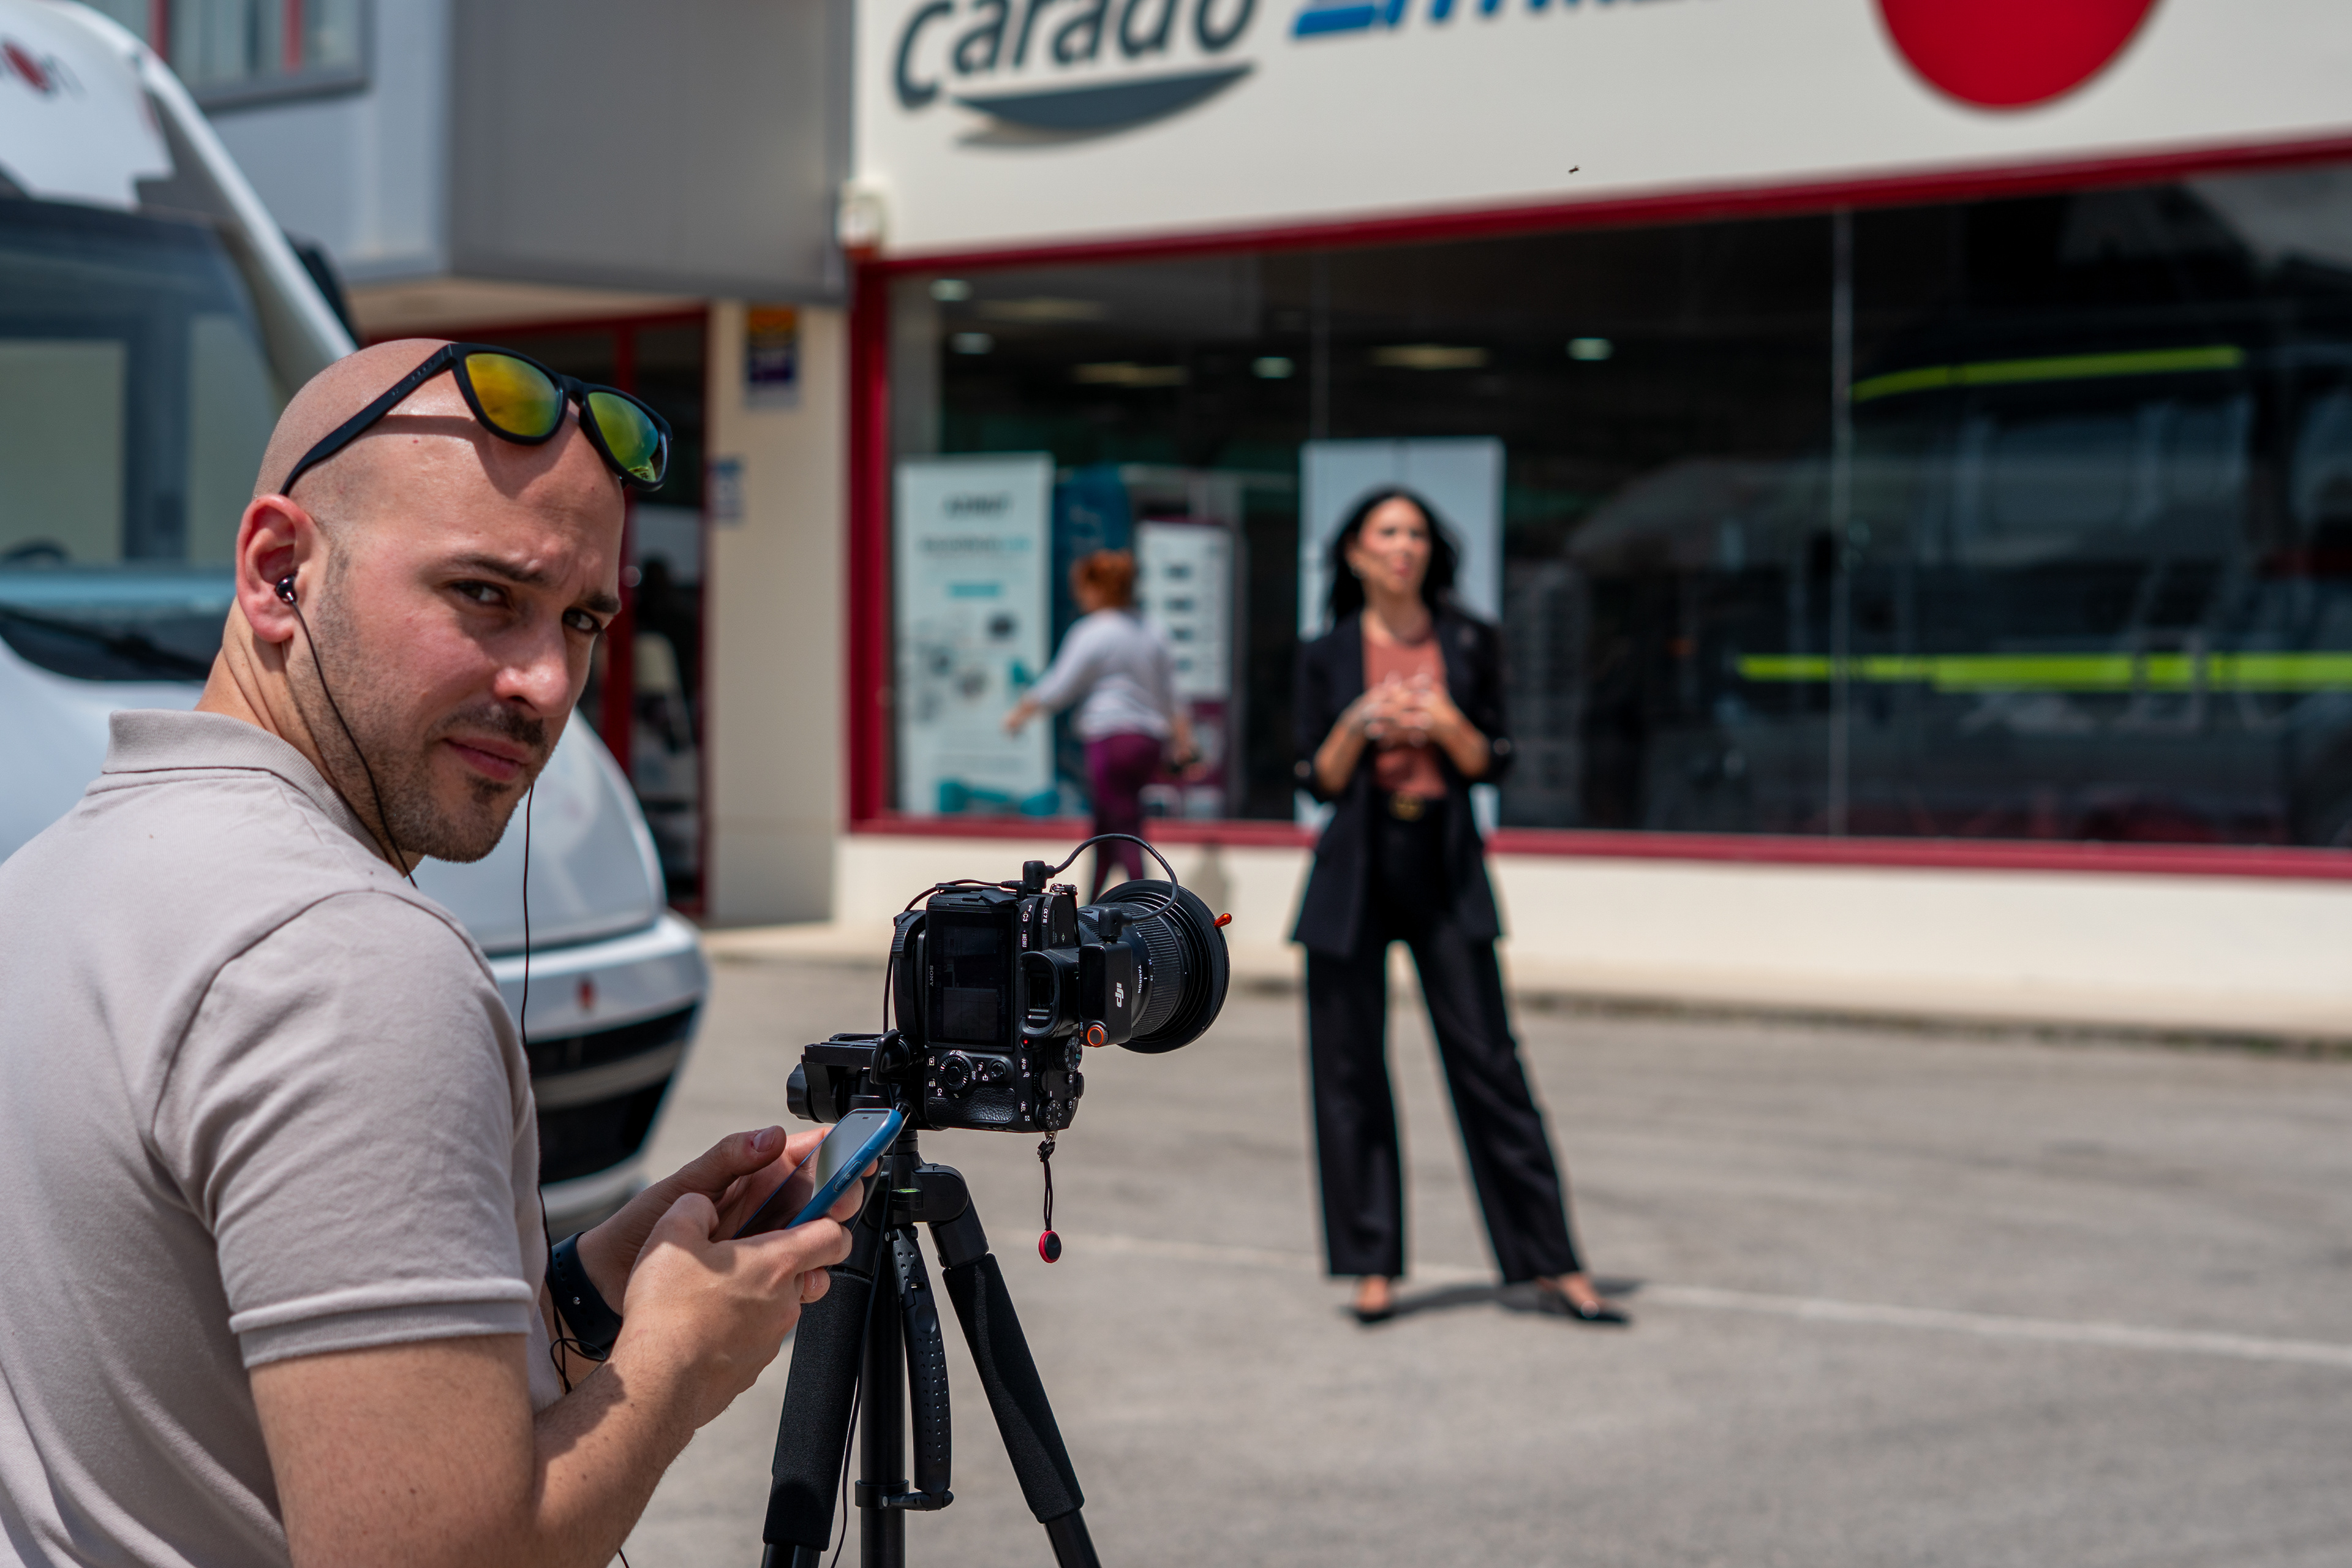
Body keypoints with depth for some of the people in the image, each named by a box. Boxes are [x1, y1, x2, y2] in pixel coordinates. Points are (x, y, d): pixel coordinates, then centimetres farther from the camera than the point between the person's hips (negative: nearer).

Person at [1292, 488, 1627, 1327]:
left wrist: (1447, 726, -12)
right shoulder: (1328, 655, 4)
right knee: (1350, 1068, 1)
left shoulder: (1468, 643, 5)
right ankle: (1373, 1265, 11)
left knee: (1488, 1061, -3)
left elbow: (1493, 763, 6)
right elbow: (1319, 780, 4)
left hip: (1445, 866, 0)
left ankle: (1554, 1264, 1)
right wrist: (1358, 728, -14)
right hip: (1355, 873, 0)